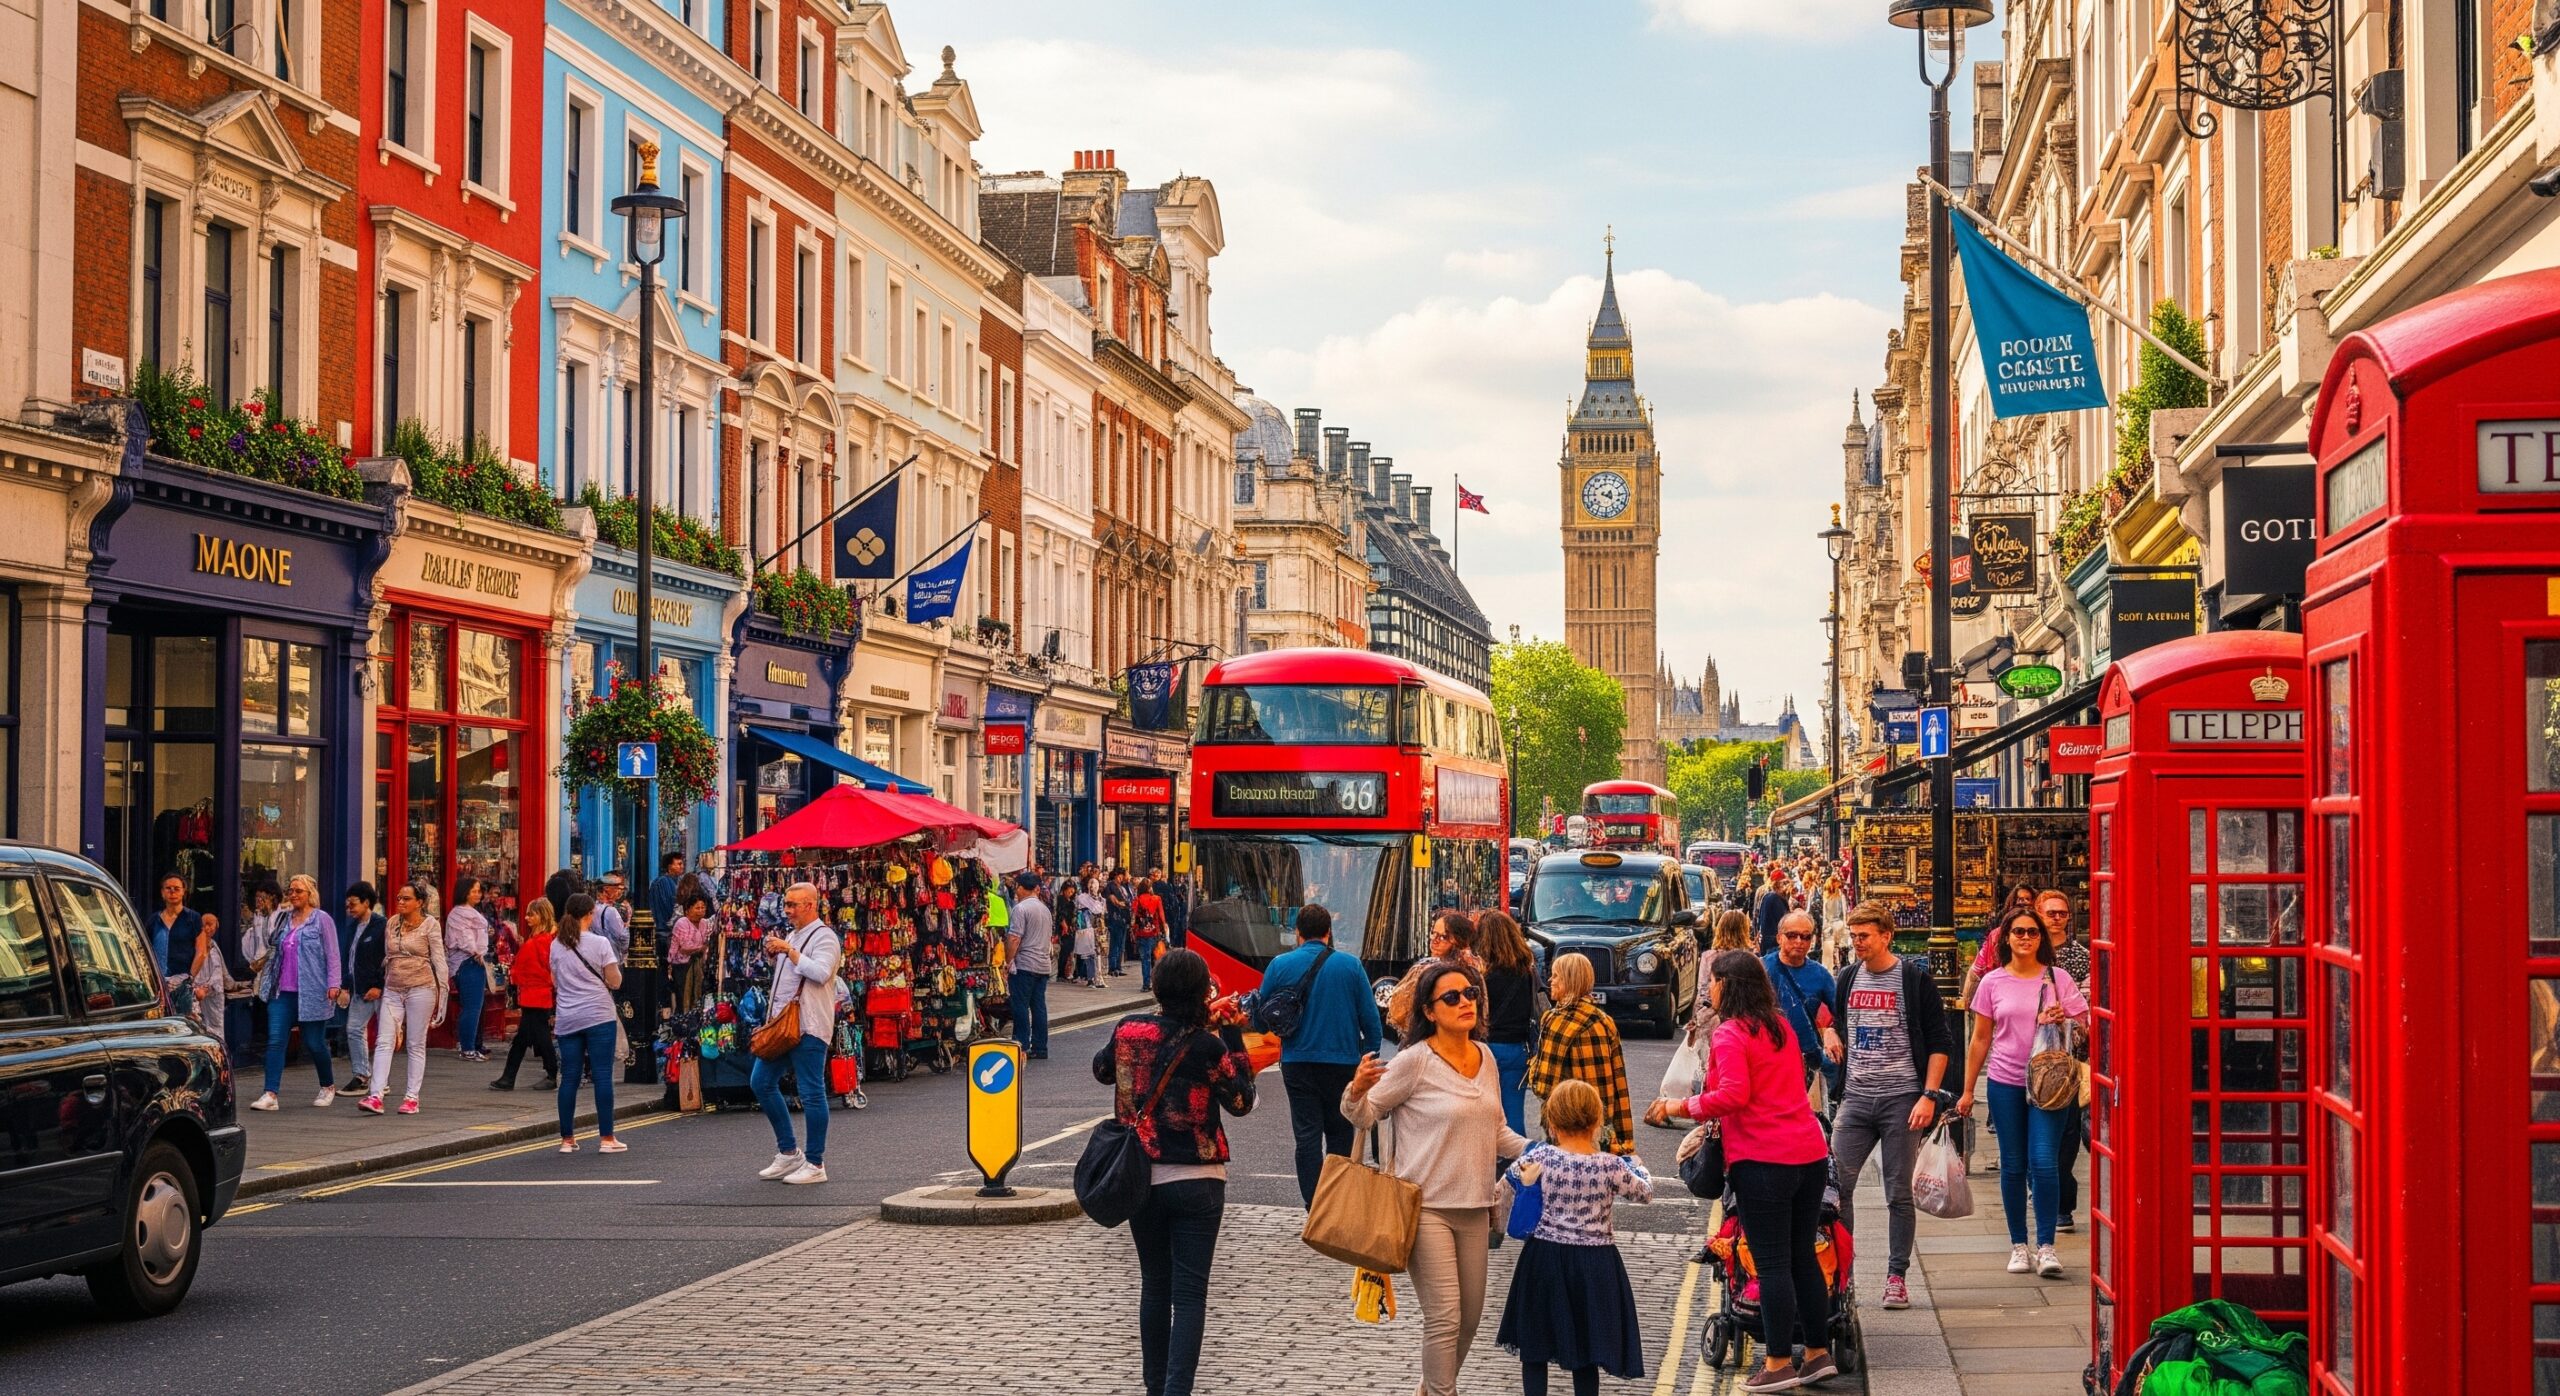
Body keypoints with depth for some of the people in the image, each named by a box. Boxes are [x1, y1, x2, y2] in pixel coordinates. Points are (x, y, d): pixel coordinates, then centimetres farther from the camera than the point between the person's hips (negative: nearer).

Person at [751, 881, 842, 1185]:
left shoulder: (824, 937, -8)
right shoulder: (791, 936, 20)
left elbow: (820, 973, -25)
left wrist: (788, 950, -19)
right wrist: (775, 954, 14)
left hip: (808, 1027, -10)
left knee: (811, 1093, -6)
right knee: (761, 1082, 9)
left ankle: (815, 1164, 0)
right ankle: (788, 1152, 17)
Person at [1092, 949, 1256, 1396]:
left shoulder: (1129, 1030, -4)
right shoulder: (1206, 1045, -14)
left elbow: (1102, 1070, 17)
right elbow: (1241, 1102, -1)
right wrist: (1234, 1039, 1)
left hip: (1140, 1178, 4)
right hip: (1197, 1182, -4)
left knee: (1154, 1287, 17)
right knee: (1190, 1293, -2)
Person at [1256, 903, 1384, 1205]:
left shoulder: (1280, 965, -4)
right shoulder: (1350, 965, -4)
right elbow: (1370, 1018, -2)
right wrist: (1370, 1056, 8)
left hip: (1298, 1064, 0)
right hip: (1343, 1062, 0)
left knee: (1307, 1136, 4)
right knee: (1341, 1135, 11)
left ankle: (1315, 1207, -1)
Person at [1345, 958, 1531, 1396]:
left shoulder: (1485, 1057, 7)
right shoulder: (1415, 1062, -13)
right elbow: (1363, 1116, -7)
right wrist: (1357, 1090, -28)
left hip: (1473, 1208, 7)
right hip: (1427, 1207, -7)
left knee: (1470, 1318, 15)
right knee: (1445, 1319, -11)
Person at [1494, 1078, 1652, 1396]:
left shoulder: (1541, 1157, -11)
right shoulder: (1611, 1166, -12)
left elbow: (1514, 1176, 8)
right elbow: (1644, 1192, 6)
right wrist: (1637, 1165, 25)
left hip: (1545, 1258, 0)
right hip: (1595, 1263, 0)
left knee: (1535, 1347, 13)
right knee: (1586, 1353, 11)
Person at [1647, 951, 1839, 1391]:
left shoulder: (1730, 1034, -10)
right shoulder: (1780, 1025, 15)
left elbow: (1733, 1095, -21)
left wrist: (1682, 1107, -10)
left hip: (1763, 1161, -8)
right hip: (1810, 1154, 8)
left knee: (1772, 1263, -2)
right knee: (1803, 1257, 15)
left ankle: (1779, 1363, 2)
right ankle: (1818, 1352, 19)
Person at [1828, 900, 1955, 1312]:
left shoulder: (1915, 979, -4)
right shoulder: (1847, 978, 10)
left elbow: (1940, 1043, -4)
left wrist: (1929, 1096, -12)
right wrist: (1837, 1092, 14)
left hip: (1901, 1099, -4)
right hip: (1855, 1099, 4)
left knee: (1899, 1194, 2)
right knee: (1836, 1185, -3)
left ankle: (1897, 1276, 11)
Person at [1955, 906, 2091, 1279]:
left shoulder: (2058, 979, 4)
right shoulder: (1993, 982, 6)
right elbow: (1980, 1040, 10)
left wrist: (2064, 1021, -15)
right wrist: (1968, 1090, 9)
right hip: (2006, 1083, 2)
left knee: (2044, 1162, -11)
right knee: (2013, 1165, 5)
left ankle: (2046, 1246, -6)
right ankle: (2018, 1245, 14)